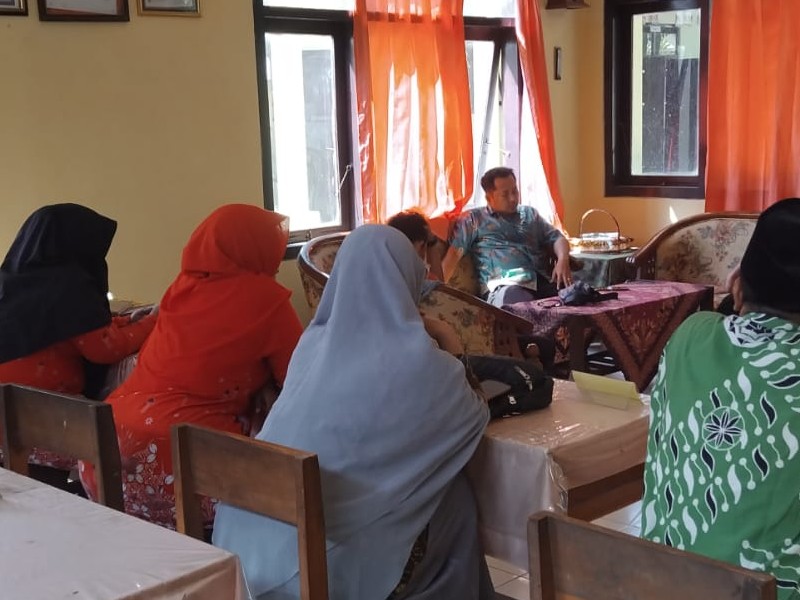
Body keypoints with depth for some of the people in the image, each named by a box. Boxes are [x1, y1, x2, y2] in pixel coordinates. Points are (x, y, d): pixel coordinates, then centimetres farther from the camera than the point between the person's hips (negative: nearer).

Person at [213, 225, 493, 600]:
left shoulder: (312, 343, 6)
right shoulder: (413, 358, -10)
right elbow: (473, 418, 8)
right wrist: (451, 379, 29)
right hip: (331, 553, -6)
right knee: (455, 498, 18)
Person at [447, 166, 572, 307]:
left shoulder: (530, 213, 31)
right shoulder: (473, 219, 16)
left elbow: (557, 238, 26)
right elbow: (454, 252, 5)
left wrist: (563, 261, 1)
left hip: (543, 280, 5)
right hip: (505, 285, -5)